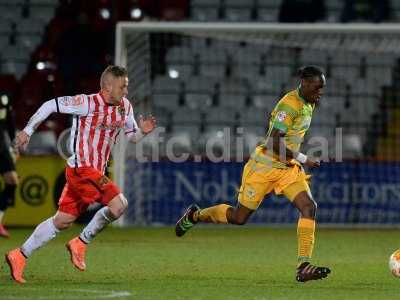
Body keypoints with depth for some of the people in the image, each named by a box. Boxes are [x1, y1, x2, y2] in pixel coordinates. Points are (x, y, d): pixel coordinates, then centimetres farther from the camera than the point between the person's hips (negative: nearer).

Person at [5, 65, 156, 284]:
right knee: (118, 204, -19)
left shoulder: (125, 107, 7)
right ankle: (80, 243, -4)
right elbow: (51, 105, -9)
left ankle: (20, 255, 17)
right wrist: (28, 130, -8)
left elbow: (132, 136, 18)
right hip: (82, 168, -8)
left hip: (96, 171, 8)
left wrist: (142, 131, -5)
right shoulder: (87, 103, -15)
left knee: (63, 220, 10)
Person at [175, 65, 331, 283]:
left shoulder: (309, 104, 6)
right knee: (239, 217, 5)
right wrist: (302, 159, -23)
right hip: (265, 166, -7)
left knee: (309, 207, -15)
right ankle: (195, 215, 34)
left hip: (288, 167, 7)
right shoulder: (290, 105, -22)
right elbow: (274, 142, -28)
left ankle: (303, 268, -18)